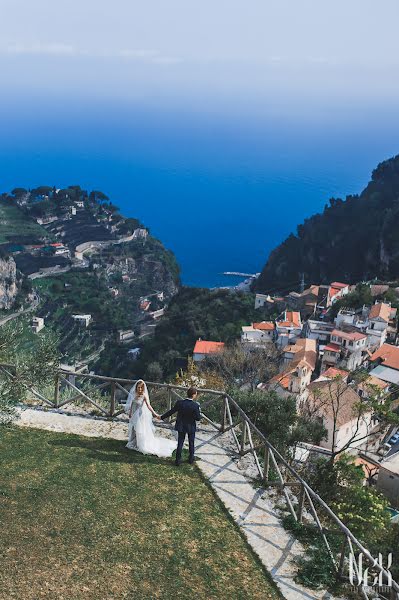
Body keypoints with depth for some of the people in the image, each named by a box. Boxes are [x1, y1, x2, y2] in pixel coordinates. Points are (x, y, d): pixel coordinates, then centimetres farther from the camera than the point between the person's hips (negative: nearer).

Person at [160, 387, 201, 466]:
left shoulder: (179, 403, -16)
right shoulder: (195, 406, -23)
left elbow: (171, 411, -7)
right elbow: (198, 418, -17)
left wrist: (162, 417, 7)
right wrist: (198, 410, -1)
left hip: (181, 426, 1)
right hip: (191, 427, -1)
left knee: (180, 443, 14)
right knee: (191, 443, 19)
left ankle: (178, 460, 20)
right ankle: (191, 459, 32)